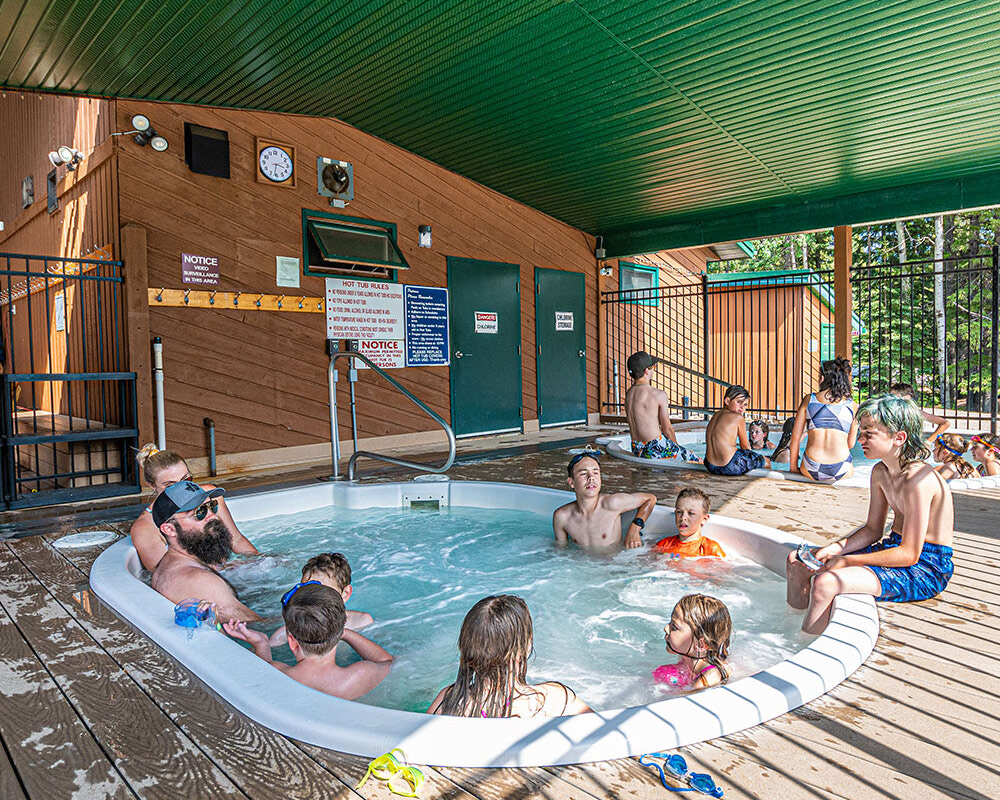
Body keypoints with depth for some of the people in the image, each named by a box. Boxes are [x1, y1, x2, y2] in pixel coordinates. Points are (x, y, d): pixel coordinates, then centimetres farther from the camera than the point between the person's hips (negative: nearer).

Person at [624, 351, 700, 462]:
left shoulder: (628, 393, 3)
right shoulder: (659, 395, -17)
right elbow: (667, 429, -9)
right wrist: (676, 446, 4)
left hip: (637, 451, 8)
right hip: (656, 449, -8)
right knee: (698, 461, 8)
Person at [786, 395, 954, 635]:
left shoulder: (918, 480, -25)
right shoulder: (880, 472, 4)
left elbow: (909, 554, -24)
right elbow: (872, 530, 10)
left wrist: (847, 561, -21)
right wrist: (834, 549, -7)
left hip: (925, 568, -9)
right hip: (894, 547, 9)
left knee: (825, 584, -30)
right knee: (798, 563, 4)